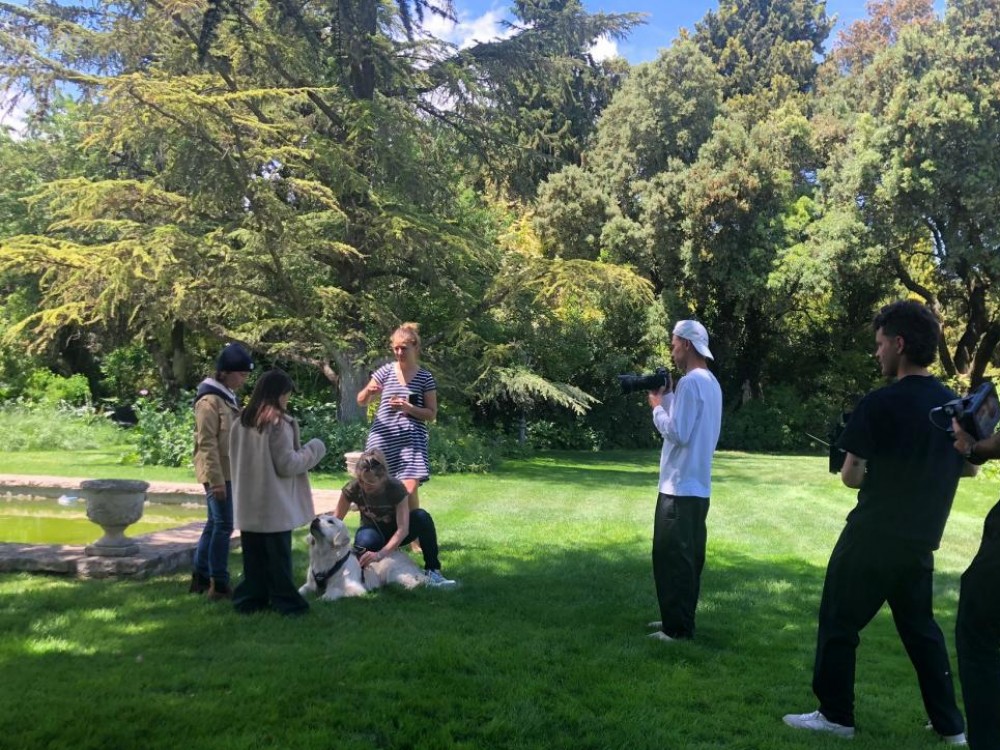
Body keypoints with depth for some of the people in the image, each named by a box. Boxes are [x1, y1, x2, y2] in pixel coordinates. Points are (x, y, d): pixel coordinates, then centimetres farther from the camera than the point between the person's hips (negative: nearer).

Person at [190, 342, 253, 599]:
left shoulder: (227, 397, 15)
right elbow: (207, 443, -18)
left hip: (228, 472, 9)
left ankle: (201, 577, 24)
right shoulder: (209, 401, -14)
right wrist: (216, 479, -21)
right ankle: (219, 584, -2)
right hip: (218, 473, -9)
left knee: (215, 524, 15)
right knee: (223, 525, -7)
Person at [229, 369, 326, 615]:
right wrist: (312, 451, 0)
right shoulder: (279, 423, -15)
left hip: (249, 503, 6)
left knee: (254, 554, 13)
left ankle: (251, 598, 18)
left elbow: (235, 459, 17)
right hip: (274, 504, -6)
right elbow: (287, 465, -13)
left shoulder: (242, 422, 7)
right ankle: (285, 602, 10)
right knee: (278, 554, 2)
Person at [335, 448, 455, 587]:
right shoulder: (353, 488, -23)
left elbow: (403, 529, -33)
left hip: (395, 534, 0)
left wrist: (380, 554, -46)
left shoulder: (396, 488, -28)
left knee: (422, 516, -33)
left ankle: (432, 572, -26)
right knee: (365, 542, -40)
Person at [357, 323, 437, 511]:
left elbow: (431, 414, 2)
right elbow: (361, 402, 9)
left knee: (409, 489, -13)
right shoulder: (386, 371, 4)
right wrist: (368, 392, -14)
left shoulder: (425, 377, 1)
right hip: (383, 438, 2)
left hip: (412, 440, -2)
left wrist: (408, 408, -14)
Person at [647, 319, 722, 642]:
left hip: (680, 487, -10)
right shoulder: (710, 382, 15)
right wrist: (667, 398, 10)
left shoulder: (690, 383, -16)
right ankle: (679, 619, 24)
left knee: (671, 558, -3)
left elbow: (677, 432, -21)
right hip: (697, 486, 10)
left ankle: (677, 628, 1)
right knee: (687, 558, 15)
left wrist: (658, 406, -7)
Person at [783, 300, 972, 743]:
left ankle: (836, 716, 14)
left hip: (873, 537, -6)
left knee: (839, 623, 6)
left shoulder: (880, 403, -16)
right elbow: (967, 467, 16)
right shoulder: (954, 406, 3)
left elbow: (850, 476, -13)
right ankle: (950, 725, 24)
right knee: (920, 627, 19)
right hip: (920, 541, 6)